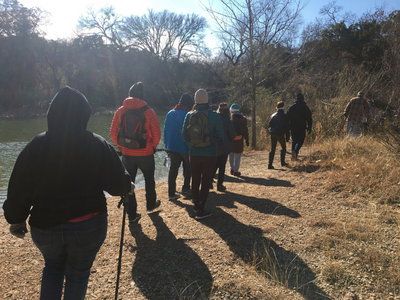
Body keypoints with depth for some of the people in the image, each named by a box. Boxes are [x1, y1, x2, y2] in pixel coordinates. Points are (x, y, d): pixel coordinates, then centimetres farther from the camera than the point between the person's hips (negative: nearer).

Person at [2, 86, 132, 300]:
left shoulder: (35, 146, -9)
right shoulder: (98, 145, -13)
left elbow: (19, 190, -4)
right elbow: (118, 185, -12)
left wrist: (16, 220, 11)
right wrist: (127, 185, 11)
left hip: (45, 226, 2)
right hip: (88, 226, -1)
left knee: (53, 266, 30)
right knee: (78, 273, 20)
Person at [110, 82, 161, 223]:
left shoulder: (120, 111, -2)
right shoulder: (148, 111, -9)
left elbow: (113, 132, -1)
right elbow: (157, 133, -7)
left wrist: (121, 146, 12)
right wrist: (153, 146, 10)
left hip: (127, 154, 2)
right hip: (146, 153, -1)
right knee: (149, 179, 21)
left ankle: (131, 214, 13)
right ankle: (151, 204, 39)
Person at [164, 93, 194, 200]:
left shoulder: (170, 113, 6)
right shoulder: (187, 114, -14)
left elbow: (165, 130, 9)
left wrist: (167, 145, 14)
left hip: (172, 147, 5)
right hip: (184, 147, -5)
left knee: (173, 169, 9)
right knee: (189, 166, 17)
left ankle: (171, 193, 12)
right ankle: (185, 188, 13)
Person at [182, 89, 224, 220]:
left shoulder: (189, 115, -4)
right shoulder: (214, 115, -9)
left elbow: (185, 136, 0)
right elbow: (220, 135, -6)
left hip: (194, 154, 3)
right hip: (210, 154, -2)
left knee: (195, 180, 19)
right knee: (206, 182, 4)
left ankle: (196, 204, 33)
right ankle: (200, 210, 1)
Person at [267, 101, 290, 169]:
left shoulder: (273, 115, 10)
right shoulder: (284, 116, -1)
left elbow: (269, 125, 10)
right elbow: (287, 128, 0)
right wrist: (287, 137, 5)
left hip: (273, 134, 4)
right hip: (280, 134, -3)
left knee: (272, 149, 6)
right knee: (283, 148, 16)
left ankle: (270, 164, 0)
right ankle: (282, 162, 18)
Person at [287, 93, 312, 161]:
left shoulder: (291, 107, 5)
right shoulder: (305, 107, 0)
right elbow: (309, 119, -1)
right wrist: (309, 128, 4)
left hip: (292, 127, 3)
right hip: (301, 128, -3)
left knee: (294, 141, 13)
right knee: (300, 141, 3)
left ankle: (294, 156, 13)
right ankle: (295, 151, -24)